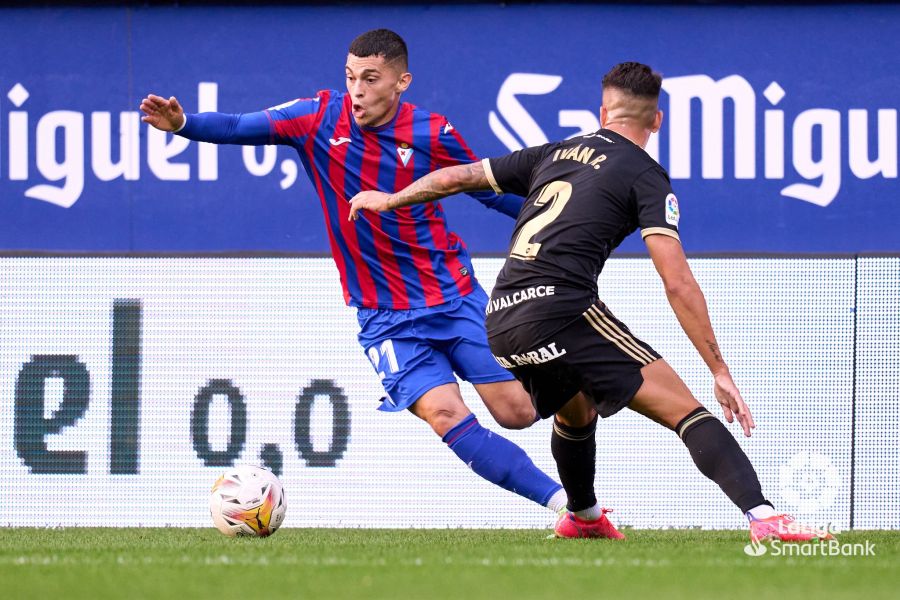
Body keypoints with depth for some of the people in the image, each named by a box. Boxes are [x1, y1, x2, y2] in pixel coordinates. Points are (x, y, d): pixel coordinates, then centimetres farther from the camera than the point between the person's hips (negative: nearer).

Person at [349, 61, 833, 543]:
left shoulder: (553, 155, 22)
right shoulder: (646, 175, 3)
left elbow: (458, 176, 33)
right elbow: (678, 284, -6)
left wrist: (389, 200, 50)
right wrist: (720, 372, -5)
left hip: (501, 323, 7)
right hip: (562, 305, -7)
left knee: (576, 412, 36)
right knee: (685, 411, -11)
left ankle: (583, 517, 58)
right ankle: (763, 516, -30)